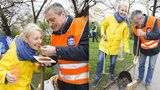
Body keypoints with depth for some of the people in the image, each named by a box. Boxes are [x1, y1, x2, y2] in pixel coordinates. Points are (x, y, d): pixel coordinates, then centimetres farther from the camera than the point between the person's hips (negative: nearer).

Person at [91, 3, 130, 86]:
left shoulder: (125, 24, -5)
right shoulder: (110, 18, -7)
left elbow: (125, 38, -1)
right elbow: (103, 25, 8)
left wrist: (126, 49, -2)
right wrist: (103, 33, -9)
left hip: (115, 46, 1)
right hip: (105, 44, -1)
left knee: (113, 62, 12)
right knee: (100, 60, -2)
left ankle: (111, 74, 40)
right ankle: (98, 77, 16)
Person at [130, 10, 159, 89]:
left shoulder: (153, 21, -27)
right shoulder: (136, 28, -16)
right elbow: (136, 42, -10)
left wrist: (144, 34, -46)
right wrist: (135, 54, -13)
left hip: (154, 49, -2)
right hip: (143, 50, 3)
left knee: (151, 67, 8)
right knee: (141, 65, 13)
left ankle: (148, 82, 25)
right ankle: (140, 78, 36)